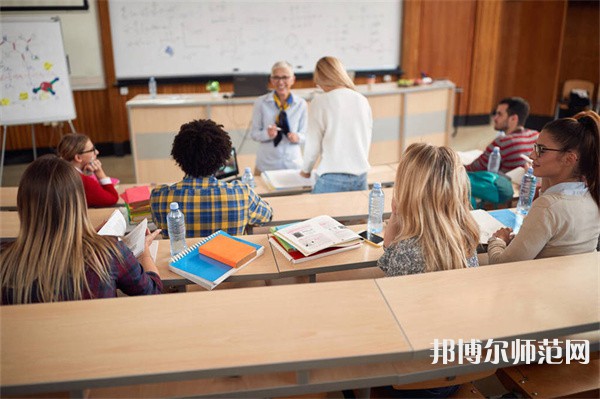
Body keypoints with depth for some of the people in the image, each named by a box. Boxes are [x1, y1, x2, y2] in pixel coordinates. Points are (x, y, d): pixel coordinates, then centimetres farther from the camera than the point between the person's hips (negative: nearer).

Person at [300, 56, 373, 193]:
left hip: (332, 178, -4)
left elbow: (313, 144, -1)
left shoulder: (320, 102, -6)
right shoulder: (363, 100, 7)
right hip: (360, 177, 5)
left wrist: (306, 170, 17)